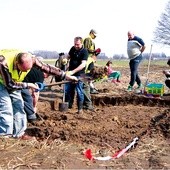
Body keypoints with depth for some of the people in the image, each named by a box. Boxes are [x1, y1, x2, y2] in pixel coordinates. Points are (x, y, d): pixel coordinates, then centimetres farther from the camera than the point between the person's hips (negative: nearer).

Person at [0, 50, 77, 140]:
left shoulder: (31, 59, -29)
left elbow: (47, 68, -23)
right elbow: (9, 84, -34)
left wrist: (66, 76, -23)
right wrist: (28, 85, -27)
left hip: (14, 82, 5)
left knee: (18, 105, 2)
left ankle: (19, 133, 12)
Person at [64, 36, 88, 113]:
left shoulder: (84, 51, -13)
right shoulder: (73, 48, 5)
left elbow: (83, 64, -23)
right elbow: (68, 57, 24)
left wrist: (73, 71, -30)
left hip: (79, 74, -6)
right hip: (70, 73, 6)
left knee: (79, 92, -1)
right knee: (67, 90, 12)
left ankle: (80, 108, 11)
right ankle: (68, 105, 29)